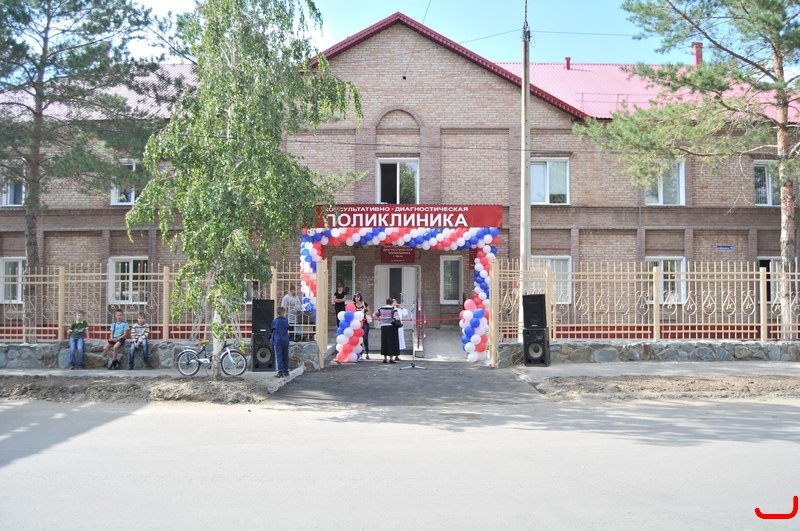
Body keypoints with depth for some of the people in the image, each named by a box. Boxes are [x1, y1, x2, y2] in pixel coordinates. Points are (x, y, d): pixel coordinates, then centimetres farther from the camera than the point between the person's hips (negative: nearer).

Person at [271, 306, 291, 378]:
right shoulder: (286, 320, 2)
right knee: (285, 356, 12)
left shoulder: (274, 321, -2)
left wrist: (272, 343, 11)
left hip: (277, 341, -3)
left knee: (279, 356, -3)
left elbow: (273, 332, 2)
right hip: (285, 340, 3)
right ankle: (286, 371, 18)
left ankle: (280, 372, -9)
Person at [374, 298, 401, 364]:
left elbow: (374, 315, 12)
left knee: (384, 342, 9)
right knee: (392, 342, 1)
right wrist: (399, 316, 3)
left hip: (383, 327, 4)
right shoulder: (393, 309, -7)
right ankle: (391, 358, 1)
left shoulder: (381, 309, 8)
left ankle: (385, 358, 13)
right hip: (391, 327, -4)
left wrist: (380, 319, 13)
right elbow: (397, 318, -17)